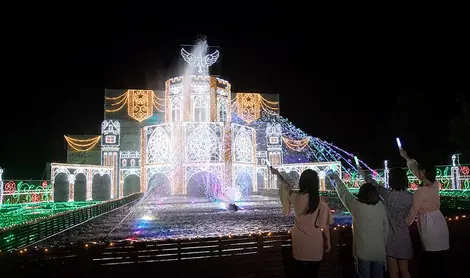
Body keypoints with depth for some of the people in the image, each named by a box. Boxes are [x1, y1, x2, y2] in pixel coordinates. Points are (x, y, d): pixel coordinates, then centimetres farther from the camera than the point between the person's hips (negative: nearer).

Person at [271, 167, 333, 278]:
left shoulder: (296, 198, -13)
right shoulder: (321, 204, -18)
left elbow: (286, 187, 7)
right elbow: (325, 226, -11)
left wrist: (277, 174, 24)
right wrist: (328, 242, 5)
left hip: (300, 243, 1)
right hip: (315, 245, -1)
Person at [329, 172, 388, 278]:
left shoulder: (357, 206, -16)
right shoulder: (380, 206, -7)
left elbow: (344, 193, -1)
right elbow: (386, 228, 1)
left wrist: (336, 179, 13)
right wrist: (384, 244, 16)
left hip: (363, 251, -3)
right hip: (379, 251, 3)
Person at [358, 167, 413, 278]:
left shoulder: (387, 194, -15)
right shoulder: (409, 197, -6)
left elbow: (374, 185, 0)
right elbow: (407, 215, 7)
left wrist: (363, 174, 16)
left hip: (389, 234, -3)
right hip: (403, 235, 3)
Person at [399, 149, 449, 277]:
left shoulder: (420, 192, -19)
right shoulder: (435, 185, 0)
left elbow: (412, 214, -12)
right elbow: (416, 169, 15)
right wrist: (406, 158, 27)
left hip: (429, 226, -8)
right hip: (439, 224, 8)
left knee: (433, 264, 2)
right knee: (440, 262, 16)